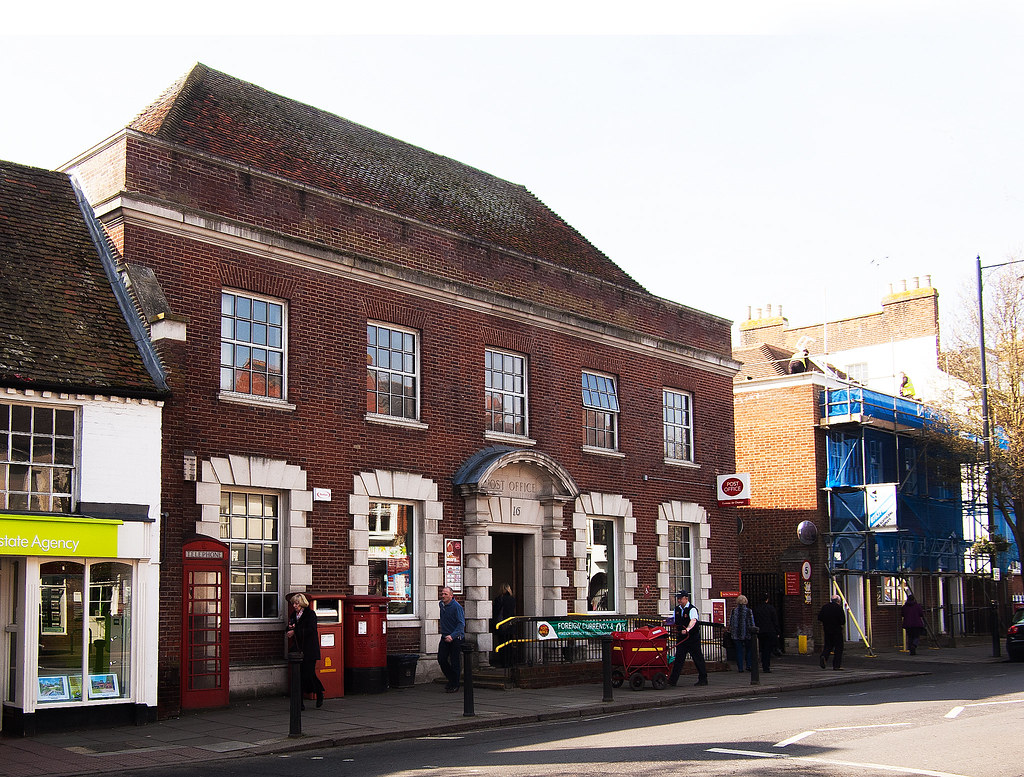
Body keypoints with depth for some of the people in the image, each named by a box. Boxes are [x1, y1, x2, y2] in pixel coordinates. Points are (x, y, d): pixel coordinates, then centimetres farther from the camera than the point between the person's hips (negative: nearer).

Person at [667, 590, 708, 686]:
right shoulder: (677, 609, 8)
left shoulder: (692, 609, -12)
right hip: (681, 638, 5)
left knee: (697, 658, 2)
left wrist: (687, 629, -47)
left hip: (693, 638, -5)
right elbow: (673, 621, 22)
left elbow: (693, 620, -31)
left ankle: (703, 679, 13)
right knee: (678, 658, 2)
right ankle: (673, 679, 1)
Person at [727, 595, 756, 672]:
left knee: (739, 651, 7)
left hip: (736, 635, 2)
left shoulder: (734, 611, 0)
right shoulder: (748, 611, -7)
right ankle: (748, 666, 5)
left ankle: (740, 668, 4)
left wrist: (730, 632, 13)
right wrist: (753, 632, 1)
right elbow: (751, 624, -7)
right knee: (749, 650, 13)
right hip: (746, 634, -2)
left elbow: (730, 623, 5)